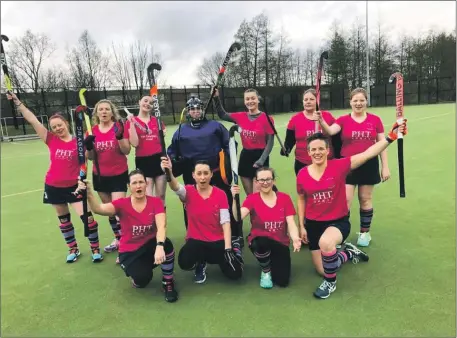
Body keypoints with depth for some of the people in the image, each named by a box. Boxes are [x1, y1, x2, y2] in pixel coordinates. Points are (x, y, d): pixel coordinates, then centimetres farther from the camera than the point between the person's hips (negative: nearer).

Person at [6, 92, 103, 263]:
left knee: (87, 216, -9)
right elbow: (32, 119, -4)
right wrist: (16, 101, -5)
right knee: (63, 219, 14)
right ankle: (73, 249, 31)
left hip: (74, 186, -3)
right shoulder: (51, 140, -2)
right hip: (53, 187, 3)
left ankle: (95, 249, 8)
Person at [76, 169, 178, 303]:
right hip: (129, 252, 0)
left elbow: (162, 226, -26)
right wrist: (89, 193, -52)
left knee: (166, 244, -35)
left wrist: (159, 246, -46)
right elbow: (99, 209, -31)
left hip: (149, 247, 1)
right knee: (142, 279, -30)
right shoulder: (122, 204, -11)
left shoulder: (155, 202, -11)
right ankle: (136, 275, 12)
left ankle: (168, 283, -8)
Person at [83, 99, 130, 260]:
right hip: (100, 176, 5)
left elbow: (127, 151, -12)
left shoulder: (119, 126, -8)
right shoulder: (93, 130, 3)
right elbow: (90, 157, 6)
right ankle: (118, 239, 31)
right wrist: (88, 147, -14)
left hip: (119, 175, -4)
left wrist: (120, 137, -27)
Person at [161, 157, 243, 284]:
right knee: (184, 262, -31)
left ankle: (233, 249, 22)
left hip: (218, 241, 1)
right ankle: (201, 264, 8)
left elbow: (225, 222, -8)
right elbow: (176, 187, -31)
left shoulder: (220, 194, -5)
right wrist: (169, 173, -54)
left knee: (235, 273, -13)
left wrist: (228, 249, -17)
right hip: (196, 241, 0)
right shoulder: (188, 192, -7)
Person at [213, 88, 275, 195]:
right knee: (249, 195, 14)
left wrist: (262, 160, -17)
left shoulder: (266, 119, -9)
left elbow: (270, 142, -7)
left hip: (260, 157, -4)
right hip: (245, 156, 5)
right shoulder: (241, 117, 2)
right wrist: (216, 98, 0)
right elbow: (222, 115, 12)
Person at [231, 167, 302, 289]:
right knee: (262, 242, -39)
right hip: (259, 242, -1)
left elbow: (291, 224, -6)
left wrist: (295, 238, -27)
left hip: (280, 244, 2)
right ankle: (265, 271, -4)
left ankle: (272, 262, 22)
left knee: (282, 281, -16)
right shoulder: (252, 198, -5)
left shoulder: (285, 198, -1)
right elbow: (238, 217, -21)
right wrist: (234, 198, -36)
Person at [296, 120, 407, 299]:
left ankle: (331, 282, -10)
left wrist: (391, 136, -24)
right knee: (323, 270, 9)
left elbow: (368, 154, -17)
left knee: (325, 242, -40)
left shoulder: (339, 166, -13)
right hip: (313, 224, 4)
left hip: (338, 221, -3)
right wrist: (301, 226, 6)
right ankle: (349, 253, 41)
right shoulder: (302, 174, -7)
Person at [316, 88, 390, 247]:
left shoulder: (375, 120, 2)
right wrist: (321, 121, -40)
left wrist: (385, 167, 2)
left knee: (365, 199, 11)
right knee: (345, 199, -3)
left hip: (368, 165, 1)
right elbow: (330, 131, -20)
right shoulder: (343, 120, 0)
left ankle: (365, 233, 26)